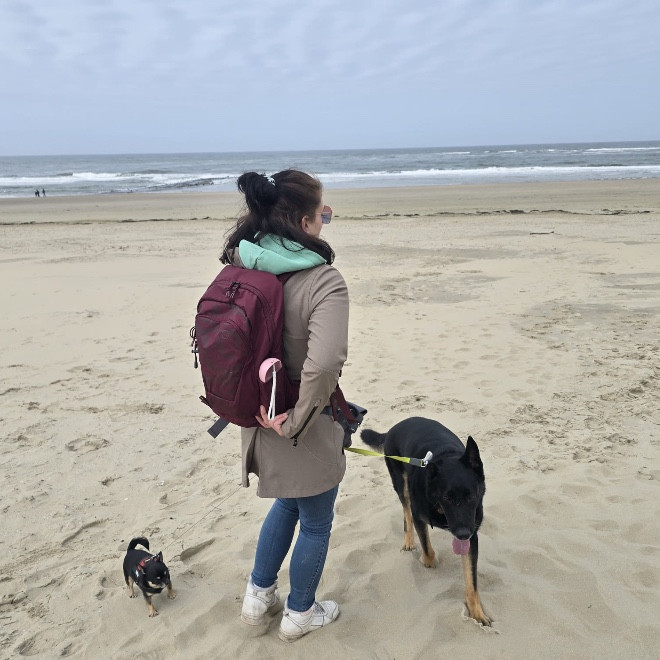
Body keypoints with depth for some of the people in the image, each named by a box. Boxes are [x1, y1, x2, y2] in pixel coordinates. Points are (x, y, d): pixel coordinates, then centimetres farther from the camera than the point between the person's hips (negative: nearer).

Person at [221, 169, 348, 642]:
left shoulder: (243, 264, -4)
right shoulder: (323, 281, -25)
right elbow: (324, 363, -40)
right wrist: (299, 421, -25)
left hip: (259, 418, 7)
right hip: (305, 432, -7)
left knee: (287, 502, 32)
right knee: (316, 523, 19)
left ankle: (258, 597, 44)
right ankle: (300, 613, 41)